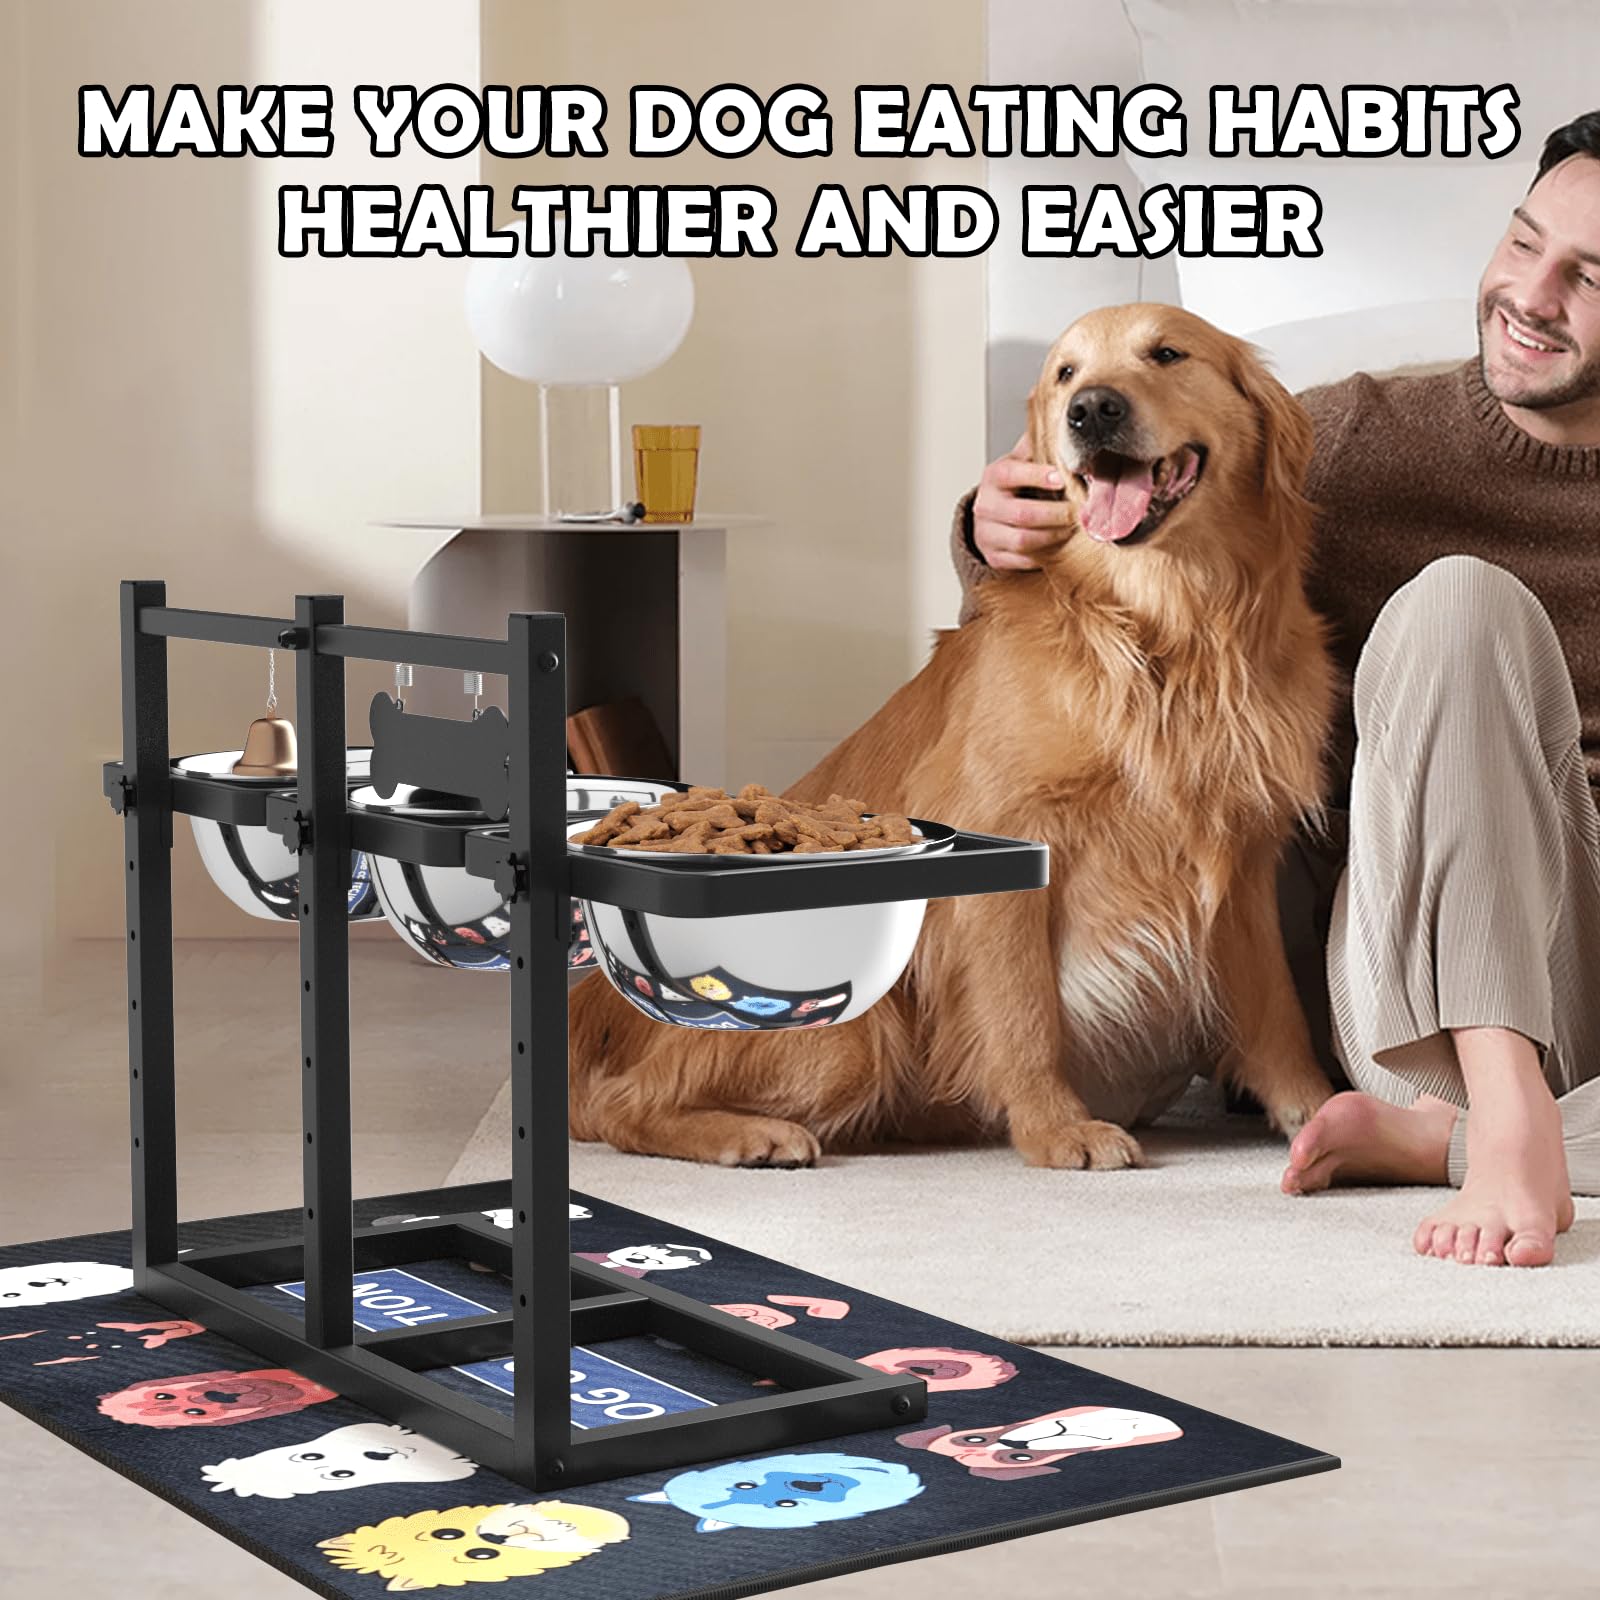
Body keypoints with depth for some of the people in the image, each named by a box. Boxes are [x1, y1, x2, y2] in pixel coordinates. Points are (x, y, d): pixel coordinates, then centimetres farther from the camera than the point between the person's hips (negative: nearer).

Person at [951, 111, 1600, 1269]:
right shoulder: (1357, 436, 7)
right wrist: (998, 534, -11)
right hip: (1421, 991, -1)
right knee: (1461, 601, -25)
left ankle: (1429, 1140, -22)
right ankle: (1505, 1115, -36)